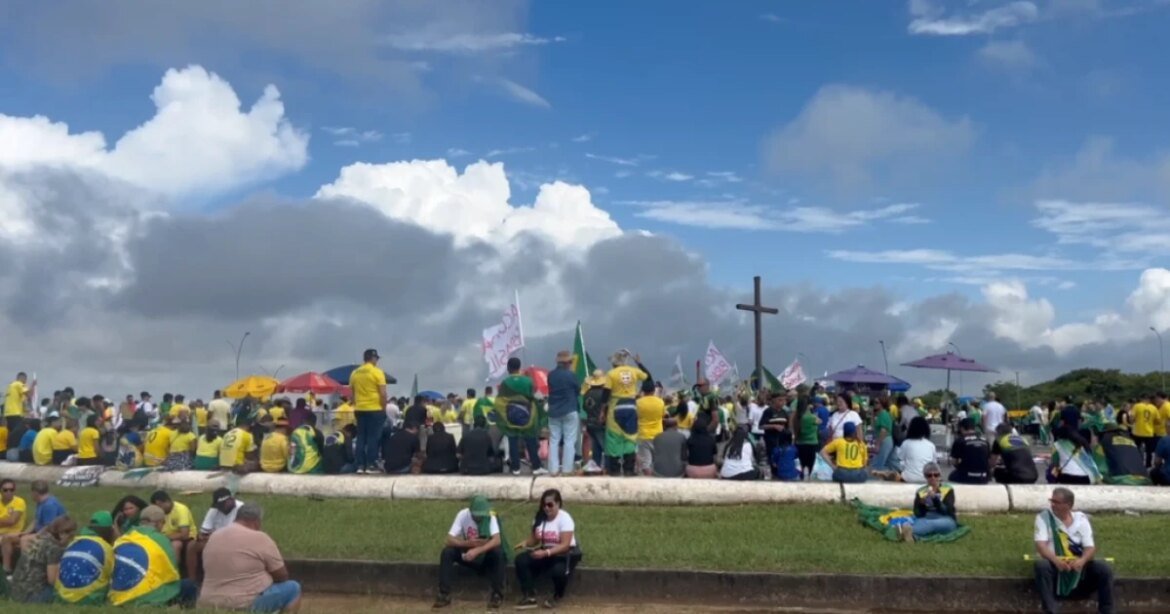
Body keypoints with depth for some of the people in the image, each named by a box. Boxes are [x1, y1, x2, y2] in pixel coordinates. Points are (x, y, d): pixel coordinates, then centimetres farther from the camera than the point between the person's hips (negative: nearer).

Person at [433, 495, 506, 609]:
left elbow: (497, 540, -36)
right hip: (469, 554, 2)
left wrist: (477, 550, -49)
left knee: (498, 552, -34)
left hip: (487, 556, -2)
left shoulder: (490, 516, -22)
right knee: (447, 552, -23)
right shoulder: (463, 515, -17)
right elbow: (450, 540, -21)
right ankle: (444, 594, -16)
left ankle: (497, 594, -22)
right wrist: (468, 543, -37)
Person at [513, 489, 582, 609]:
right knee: (521, 560, -18)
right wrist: (525, 543, -19)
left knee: (558, 570, -38)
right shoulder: (539, 518, 1)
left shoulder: (565, 518, -17)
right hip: (545, 552, 6)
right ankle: (530, 597, -17)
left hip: (565, 554, -6)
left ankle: (556, 596, -5)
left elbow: (565, 545, -25)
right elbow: (534, 539, 5)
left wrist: (546, 553, -38)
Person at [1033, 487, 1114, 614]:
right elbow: (1040, 545, -13)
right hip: (1055, 565, -2)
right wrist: (1055, 560, -33)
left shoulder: (1081, 519, 5)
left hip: (1078, 566, 2)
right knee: (1041, 565, -34)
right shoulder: (1044, 517, -1)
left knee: (1104, 568, -23)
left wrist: (1081, 561, -27)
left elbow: (1090, 547, -4)